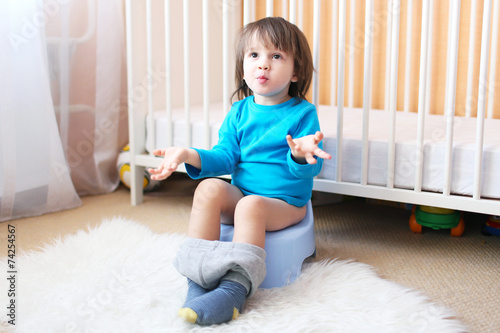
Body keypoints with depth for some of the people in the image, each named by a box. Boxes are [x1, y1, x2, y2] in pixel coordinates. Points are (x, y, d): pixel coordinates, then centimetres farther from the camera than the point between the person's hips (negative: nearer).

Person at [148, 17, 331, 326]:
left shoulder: (303, 113, -7)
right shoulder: (240, 111, 7)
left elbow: (311, 169, -16)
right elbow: (226, 157, 4)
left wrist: (301, 155, -40)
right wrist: (190, 155, -13)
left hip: (285, 204, -4)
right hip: (240, 194, 5)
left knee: (250, 206, -33)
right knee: (209, 188, -23)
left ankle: (235, 289, -36)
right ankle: (198, 275, -24)